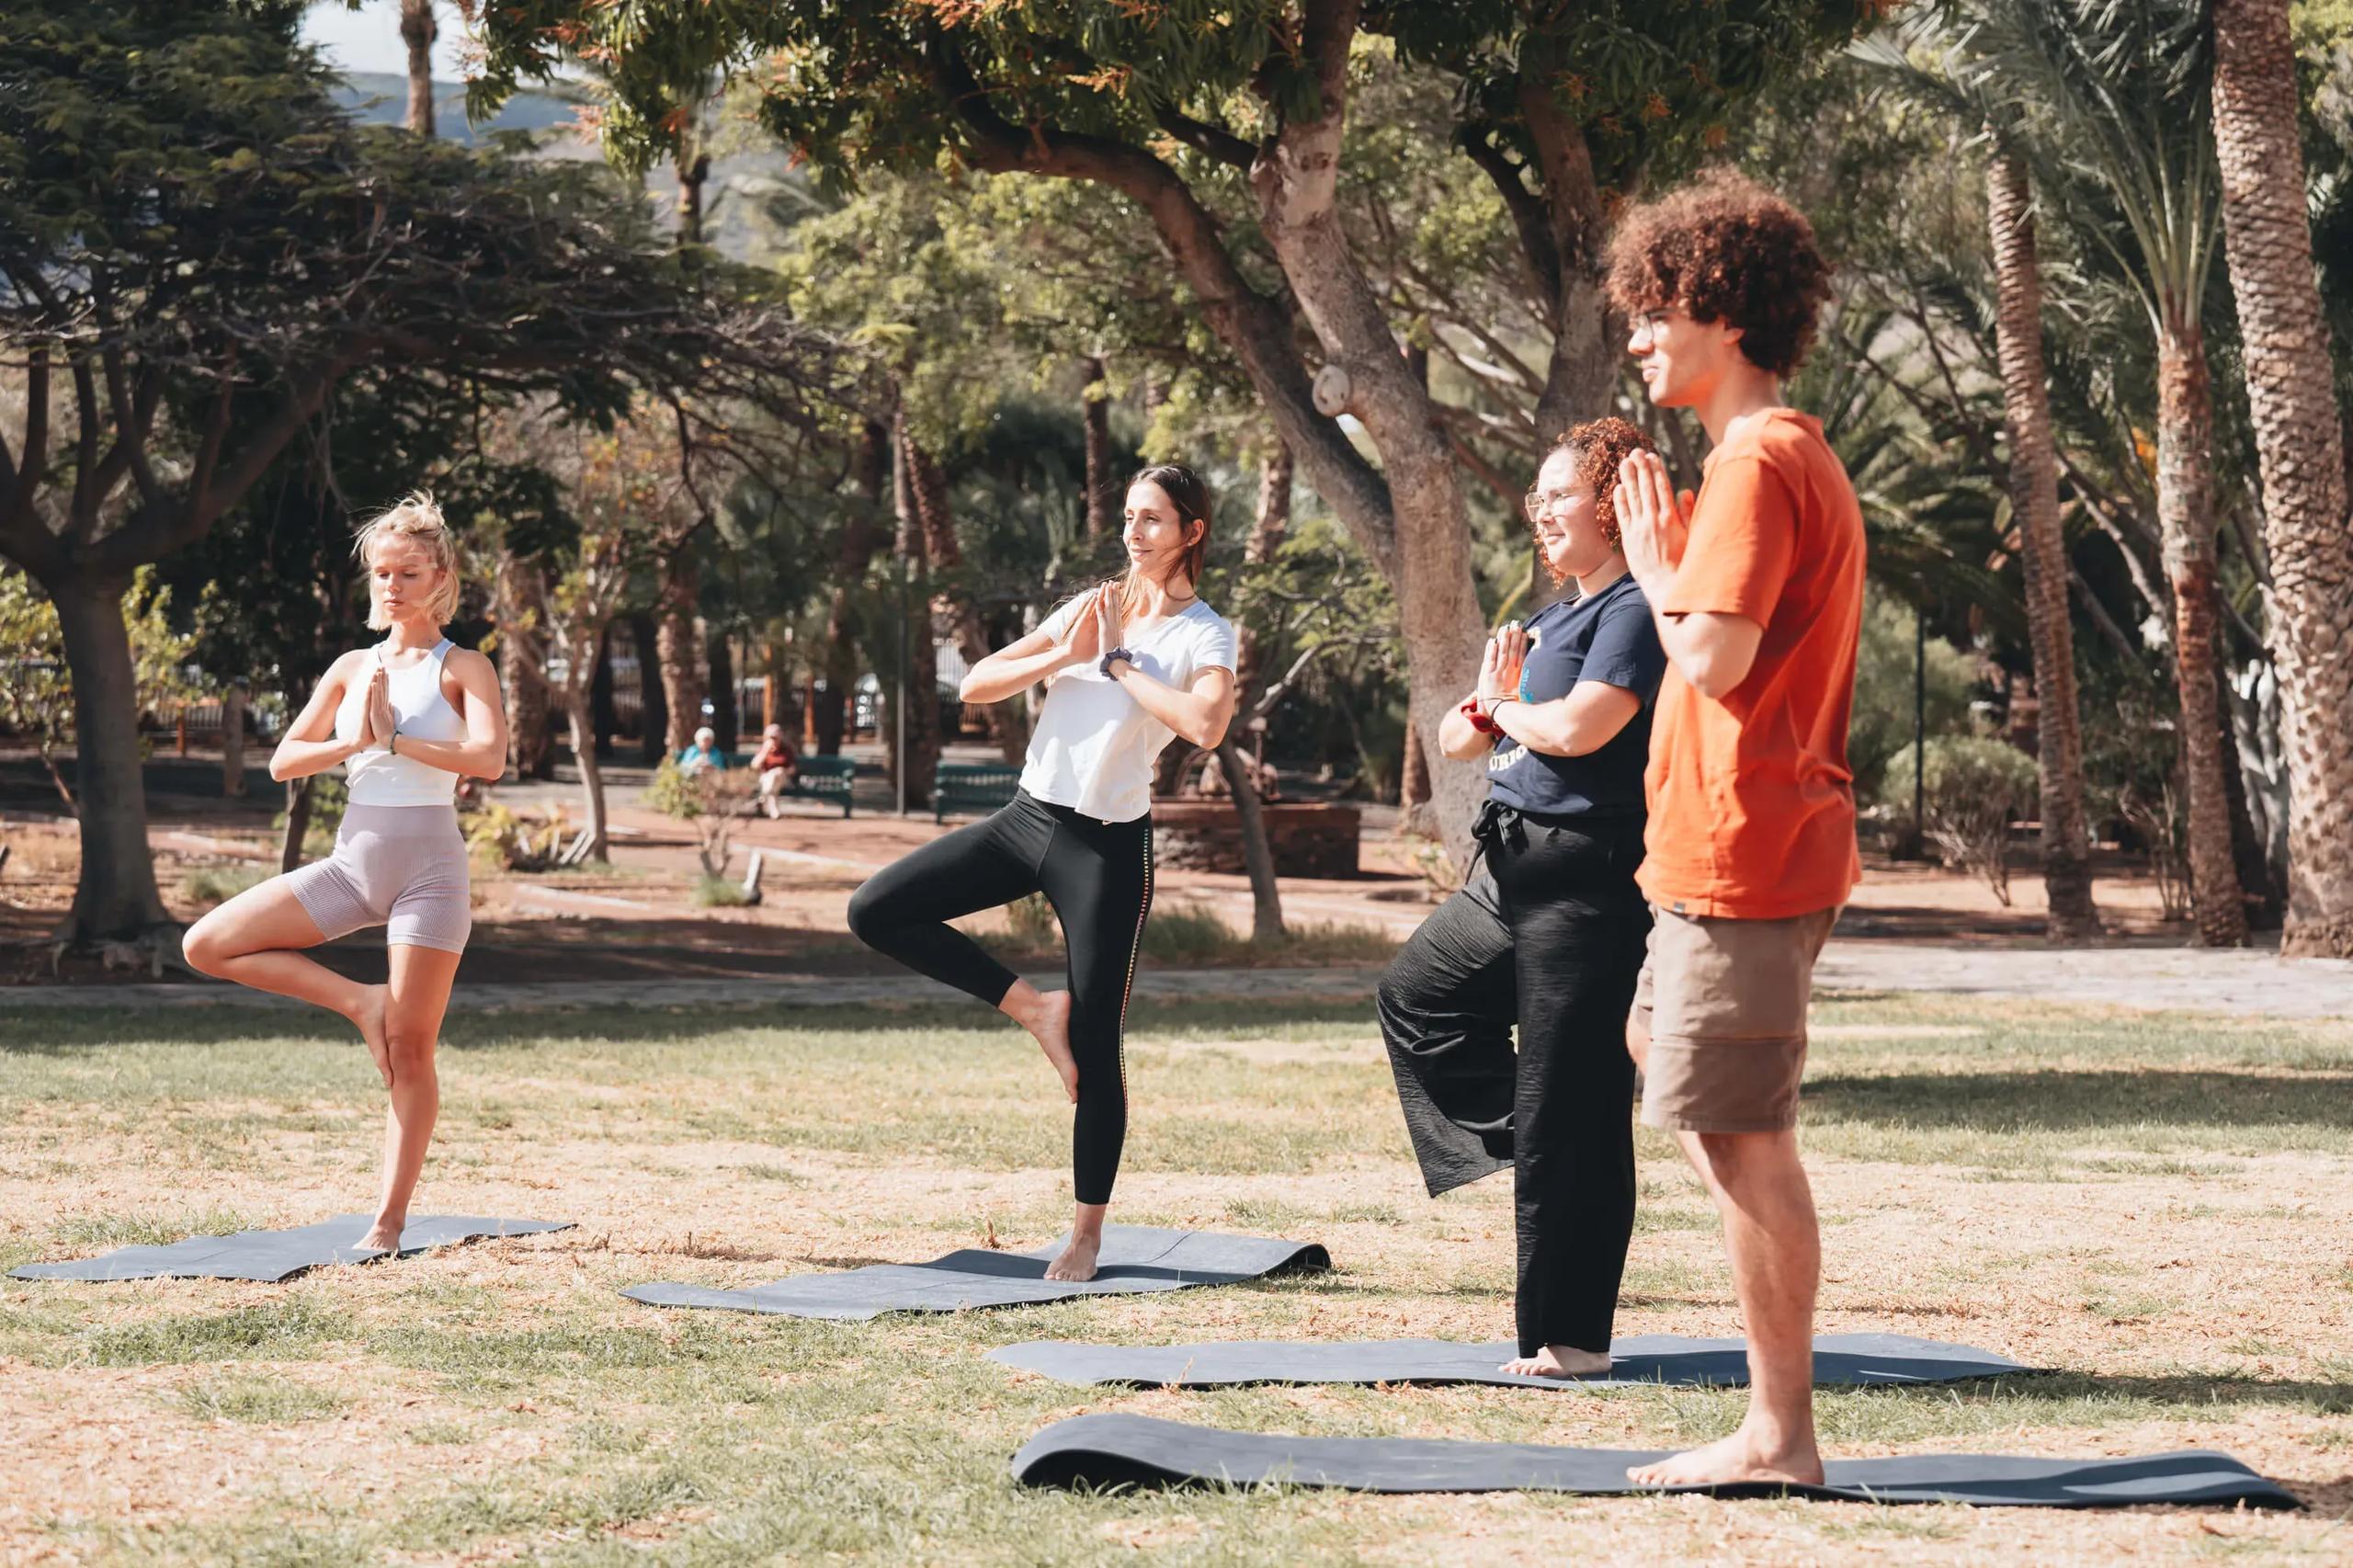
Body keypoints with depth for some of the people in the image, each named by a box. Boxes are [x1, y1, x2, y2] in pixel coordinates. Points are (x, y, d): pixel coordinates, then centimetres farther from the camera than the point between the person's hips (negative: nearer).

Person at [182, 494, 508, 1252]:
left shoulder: (462, 668, -2)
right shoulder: (353, 668, 11)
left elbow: (487, 758, -19)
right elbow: (283, 761, 7)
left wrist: (393, 739, -17)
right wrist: (351, 741, -10)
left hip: (428, 861, -5)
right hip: (354, 859, 5)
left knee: (410, 1050, -2)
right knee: (207, 945, -5)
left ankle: (390, 1219, 4)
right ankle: (358, 1002, 4)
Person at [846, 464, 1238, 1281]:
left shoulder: (1203, 634, -6)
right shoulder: (1087, 609, 10)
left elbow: (1206, 724, -28)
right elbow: (975, 685, 6)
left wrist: (1120, 666, -16)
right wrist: (1060, 658, -9)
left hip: (1107, 845, -6)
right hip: (1027, 818, 6)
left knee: (1095, 1049, -3)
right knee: (876, 912, -5)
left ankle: (1087, 1234, 10)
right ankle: (1032, 1007, 5)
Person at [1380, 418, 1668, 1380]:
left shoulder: (1634, 613, -11)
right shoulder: (1551, 619, 18)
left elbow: (1579, 726, -26)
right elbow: (1455, 739, 19)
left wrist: (1503, 706, -4)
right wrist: (1488, 703, -4)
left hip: (1584, 878, -10)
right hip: (1508, 870, 10)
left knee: (1568, 1105, -7)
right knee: (1416, 997, 28)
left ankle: (1572, 1335, -1)